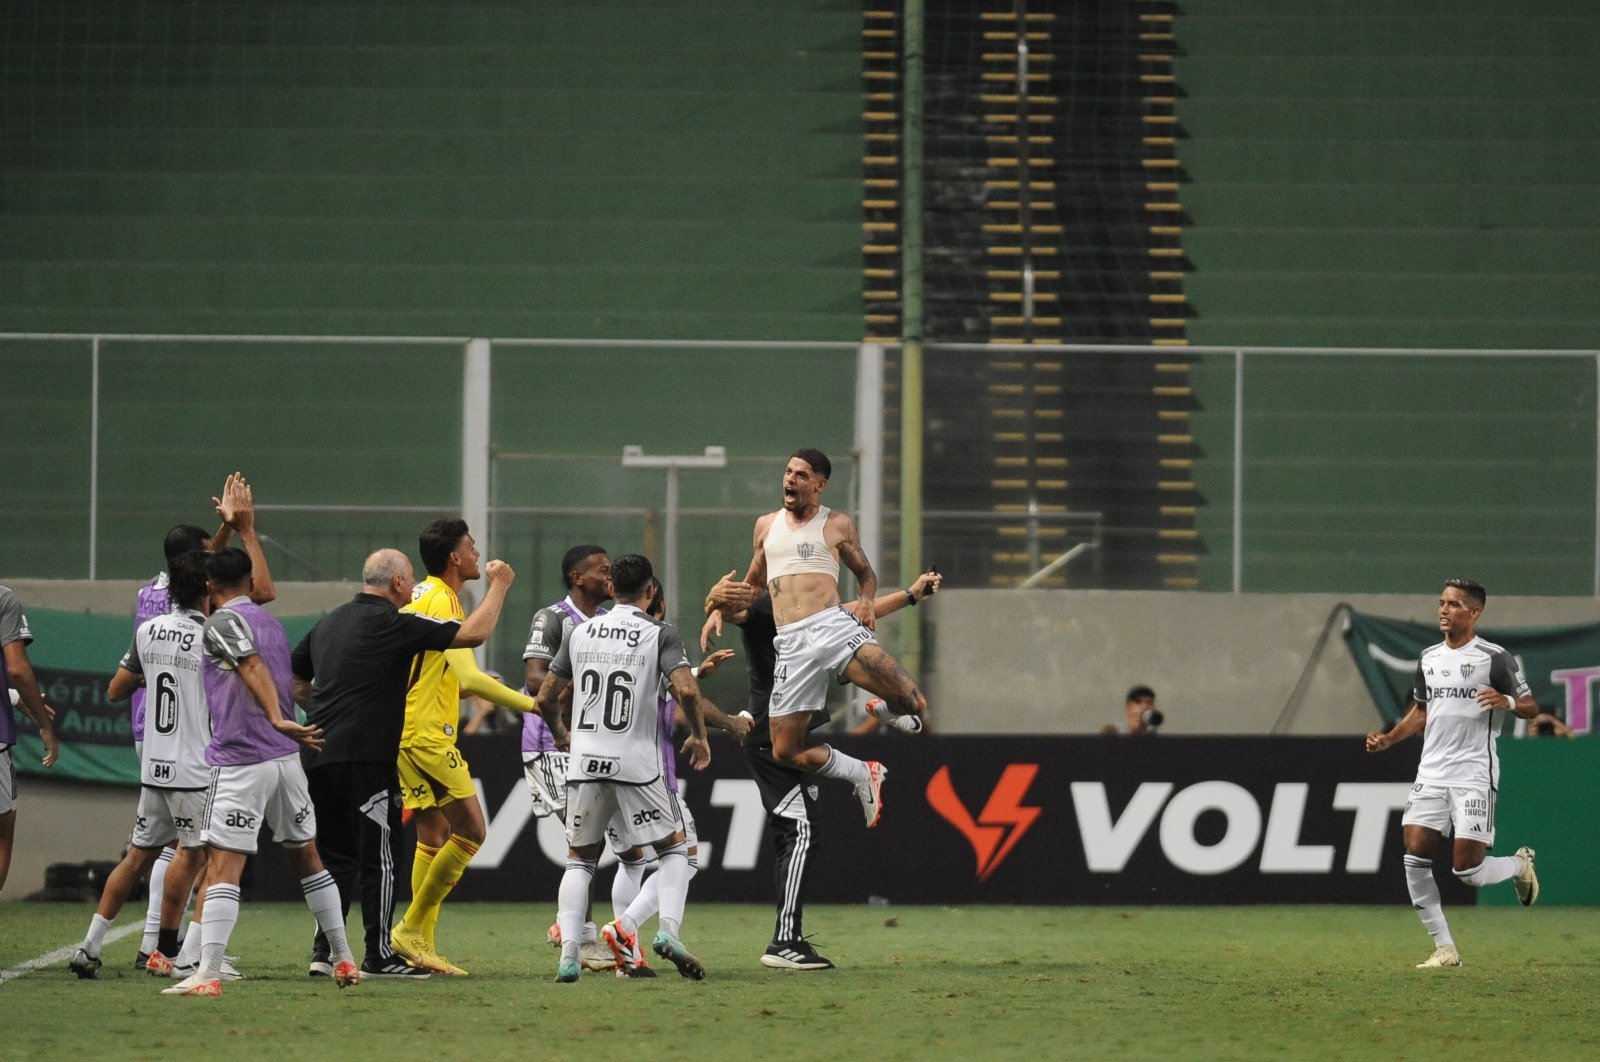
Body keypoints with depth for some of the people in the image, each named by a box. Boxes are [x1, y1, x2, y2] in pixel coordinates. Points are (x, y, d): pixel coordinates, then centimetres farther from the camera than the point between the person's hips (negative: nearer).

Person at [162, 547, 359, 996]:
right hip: (286, 758, 7)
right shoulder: (270, 621, 16)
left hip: (241, 764, -7)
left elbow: (254, 667, -21)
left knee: (222, 869, -11)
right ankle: (344, 960, 24)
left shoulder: (221, 623, -6)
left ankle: (207, 973, -20)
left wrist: (278, 721, -31)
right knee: (307, 858, 19)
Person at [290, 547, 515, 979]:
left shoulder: (329, 622, 15)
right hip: (365, 760, -7)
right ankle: (378, 956, 2)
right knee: (379, 858, 0)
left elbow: (293, 680, 22)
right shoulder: (393, 623, -8)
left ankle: (324, 952, 8)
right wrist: (499, 586, 4)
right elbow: (474, 633, -9)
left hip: (319, 756, 7)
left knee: (336, 858, 13)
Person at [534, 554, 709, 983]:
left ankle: (568, 951, -3)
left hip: (584, 762, 3)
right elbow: (687, 690, -16)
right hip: (636, 763, -3)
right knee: (673, 847, 14)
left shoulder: (581, 633, 9)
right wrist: (699, 737, 1)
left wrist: (560, 734, 32)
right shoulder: (660, 634, -2)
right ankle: (668, 929, -8)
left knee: (579, 859, 14)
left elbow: (545, 697, 13)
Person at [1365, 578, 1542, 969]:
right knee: (1415, 858, -8)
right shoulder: (1429, 659, 14)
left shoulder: (1495, 658, -4)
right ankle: (1444, 949, 2)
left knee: (1467, 870, -11)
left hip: (1474, 773, -6)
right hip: (1431, 772, 6)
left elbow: (1531, 708, -1)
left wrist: (1507, 701, -23)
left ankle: (1520, 864, 24)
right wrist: (1388, 739, 11)